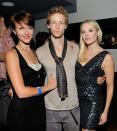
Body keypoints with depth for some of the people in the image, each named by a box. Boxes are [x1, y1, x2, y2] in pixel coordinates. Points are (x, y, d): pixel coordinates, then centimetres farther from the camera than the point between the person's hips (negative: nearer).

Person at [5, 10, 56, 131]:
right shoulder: (12, 54, -15)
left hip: (39, 107, 6)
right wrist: (48, 87, -11)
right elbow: (21, 92, -21)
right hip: (21, 112, -6)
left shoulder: (34, 52, 7)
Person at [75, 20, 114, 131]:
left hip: (93, 102, -4)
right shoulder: (79, 53, 4)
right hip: (77, 100, 5)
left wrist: (105, 111, -6)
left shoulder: (106, 57, -9)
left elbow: (110, 86, -6)